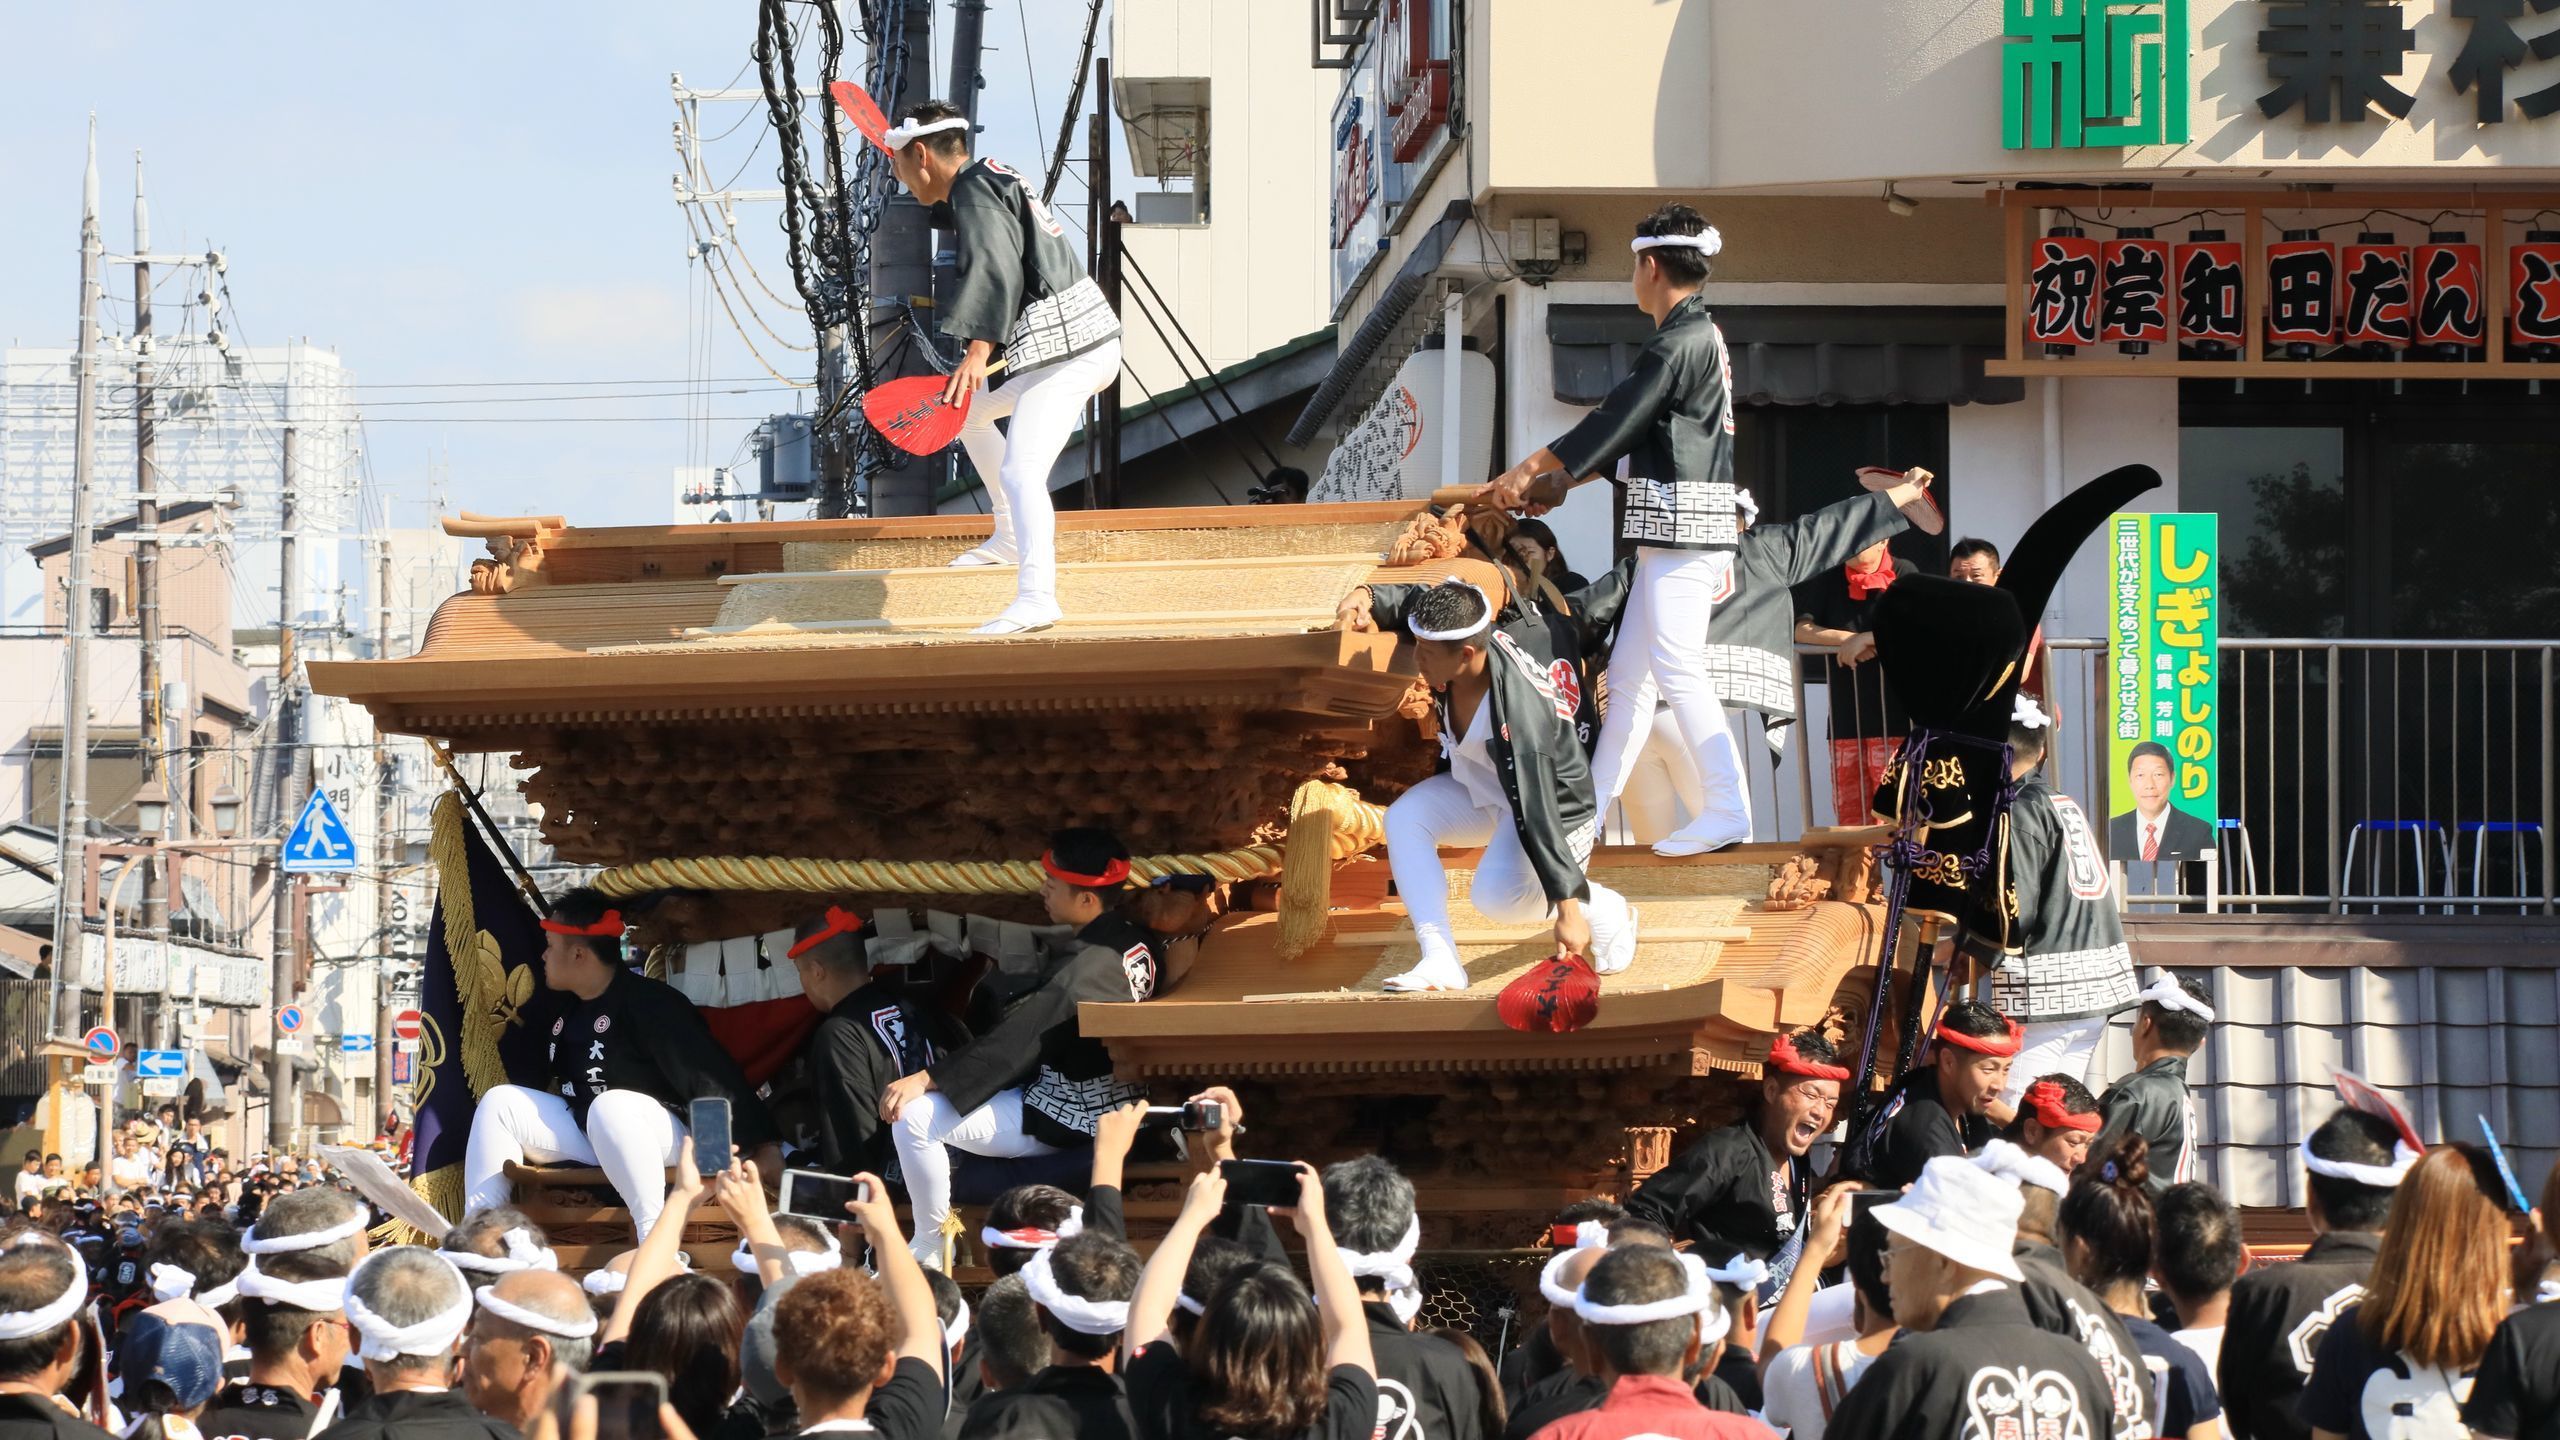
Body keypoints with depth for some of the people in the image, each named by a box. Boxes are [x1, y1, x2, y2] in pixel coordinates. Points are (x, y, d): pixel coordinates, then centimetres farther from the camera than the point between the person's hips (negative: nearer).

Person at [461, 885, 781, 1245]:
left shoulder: (649, 1002, -17)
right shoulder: (564, 1010, 11)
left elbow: (711, 1075, -23)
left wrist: (766, 1144, -27)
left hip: (656, 1130, -9)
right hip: (582, 1132, 9)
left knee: (610, 1106, -41)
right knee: (499, 1102, 2)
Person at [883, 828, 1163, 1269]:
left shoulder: (1085, 967, -27)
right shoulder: (1136, 941, 1)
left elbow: (1015, 1036, -28)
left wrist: (925, 1078, -27)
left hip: (1067, 1123, -10)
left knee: (915, 1116, -16)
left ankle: (928, 1253, -5)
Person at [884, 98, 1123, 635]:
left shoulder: (974, 192, -10)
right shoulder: (993, 179, 20)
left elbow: (997, 270, -28)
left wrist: (977, 352, -37)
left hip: (1065, 347, -11)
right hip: (1087, 341, 11)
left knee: (1020, 470, -25)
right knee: (969, 411, 29)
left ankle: (1036, 597, -41)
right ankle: (1011, 538, 36)